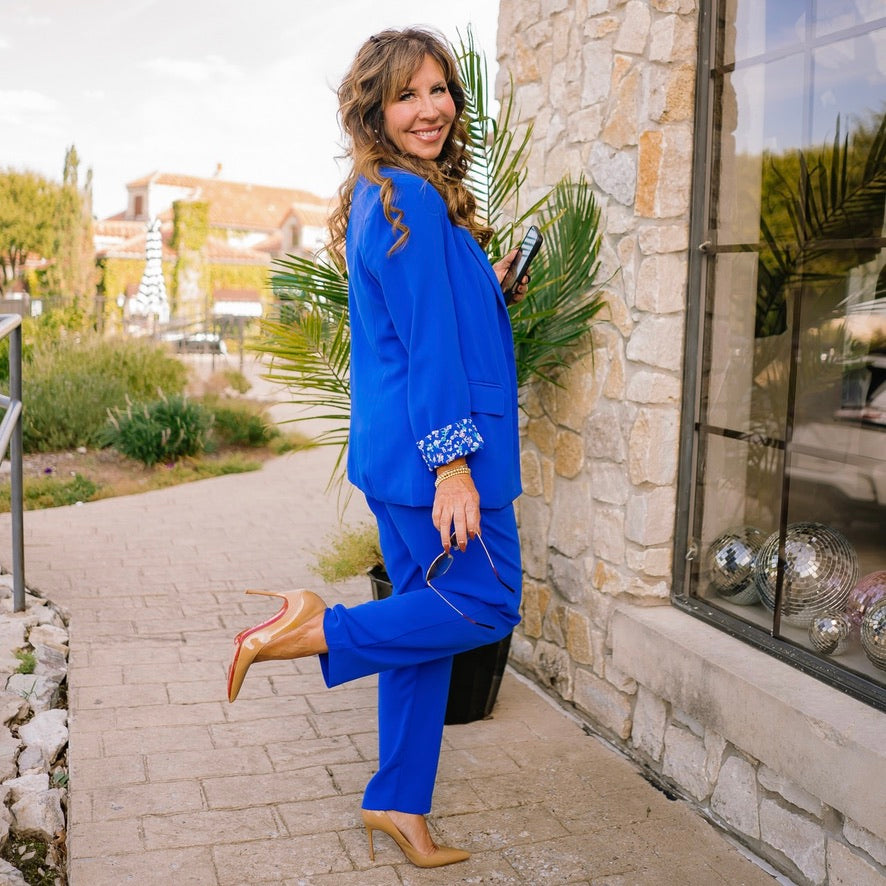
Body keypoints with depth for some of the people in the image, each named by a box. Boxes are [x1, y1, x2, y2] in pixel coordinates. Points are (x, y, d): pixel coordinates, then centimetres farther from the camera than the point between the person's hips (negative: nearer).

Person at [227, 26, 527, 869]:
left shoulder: (381, 196, 16)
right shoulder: (412, 200, -14)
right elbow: (429, 342, -20)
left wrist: (484, 284, 23)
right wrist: (452, 462, -20)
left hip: (394, 449, 10)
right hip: (429, 451, -10)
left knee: (425, 616, 15)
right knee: (486, 605, 1)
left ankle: (399, 802, 25)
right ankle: (319, 630, -2)